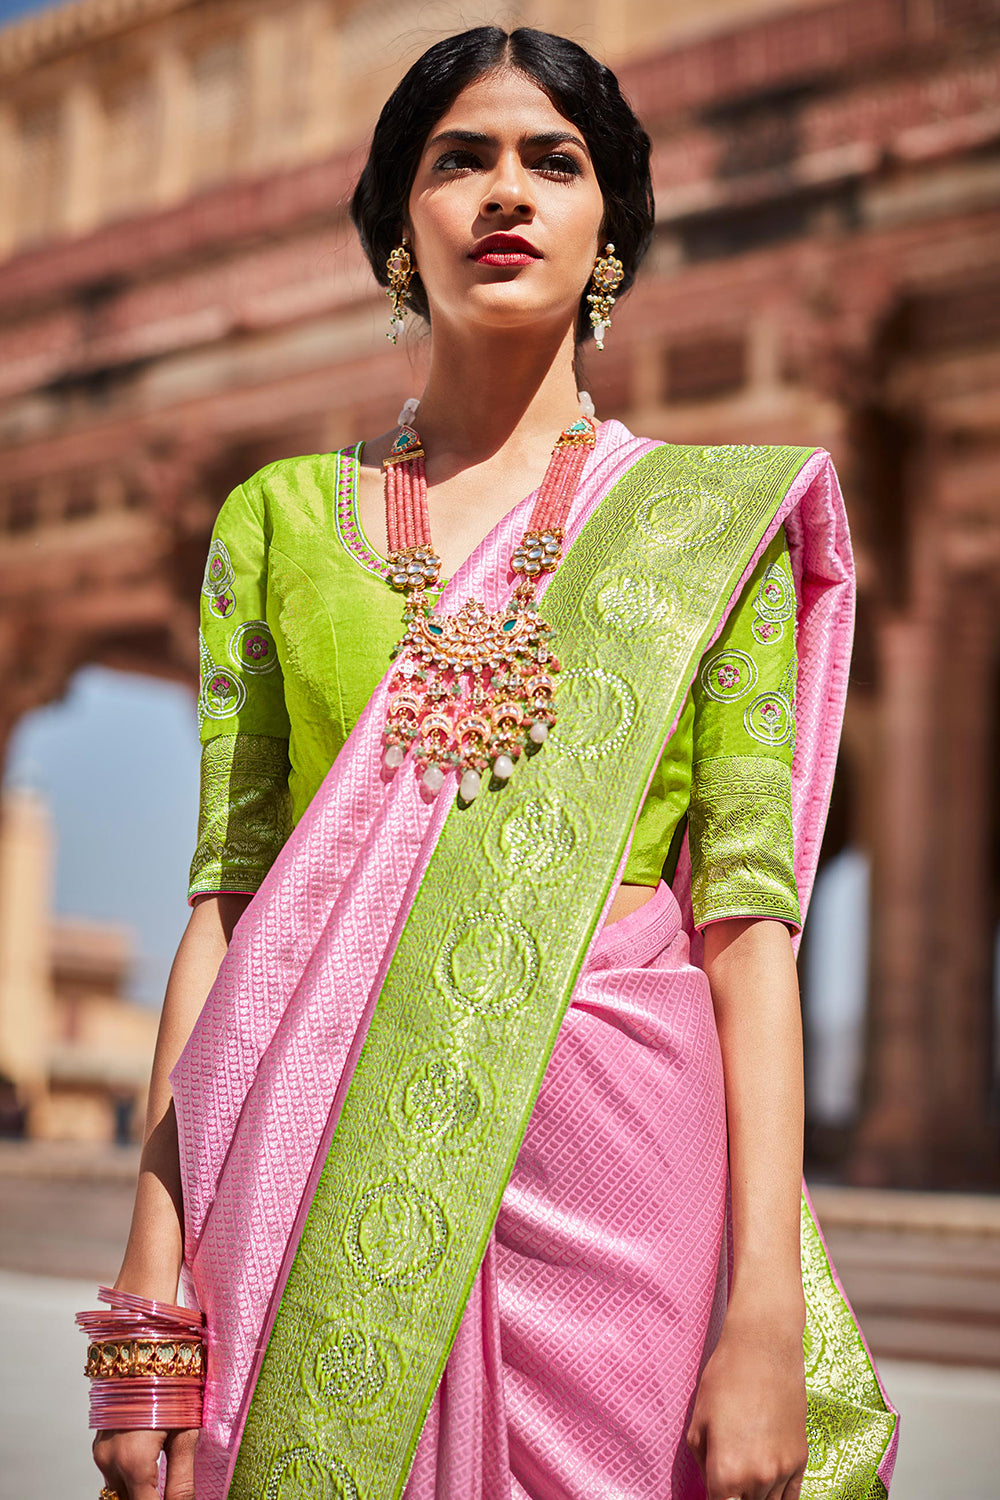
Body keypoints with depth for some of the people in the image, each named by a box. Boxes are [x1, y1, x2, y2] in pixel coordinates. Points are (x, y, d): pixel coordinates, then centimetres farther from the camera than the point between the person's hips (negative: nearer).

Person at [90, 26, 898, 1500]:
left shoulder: (709, 522, 5)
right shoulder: (280, 518, 8)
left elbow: (749, 916, -2)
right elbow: (224, 894, 3)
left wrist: (771, 1308, -11)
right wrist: (154, 1294, -4)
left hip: (613, 1175, 0)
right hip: (328, 1163, 1)